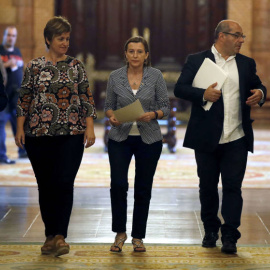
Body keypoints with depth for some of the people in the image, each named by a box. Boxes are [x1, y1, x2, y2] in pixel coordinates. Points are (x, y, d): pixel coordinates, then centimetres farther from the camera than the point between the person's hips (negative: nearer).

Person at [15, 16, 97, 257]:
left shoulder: (76, 66, 6)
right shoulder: (34, 67, 5)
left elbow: (87, 98, 6)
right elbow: (24, 99, 6)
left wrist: (90, 127, -3)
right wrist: (20, 128, -1)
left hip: (71, 135, 0)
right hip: (39, 135, 1)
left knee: (65, 183, -11)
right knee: (45, 185, 6)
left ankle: (60, 236, -10)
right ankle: (50, 235, 17)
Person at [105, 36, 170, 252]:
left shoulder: (156, 76, -2)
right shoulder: (115, 77, 1)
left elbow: (165, 107, 0)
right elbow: (109, 105, 8)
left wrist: (153, 114, -20)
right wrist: (112, 117, -13)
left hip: (149, 139, 0)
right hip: (120, 138, 0)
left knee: (143, 188, 4)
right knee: (118, 184, -12)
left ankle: (138, 236, 17)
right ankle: (120, 232, 7)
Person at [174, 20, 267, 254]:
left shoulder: (247, 63, 11)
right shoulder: (197, 60, 2)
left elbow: (257, 86, 21)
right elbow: (180, 88, -5)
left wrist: (260, 94, -3)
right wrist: (203, 94, -22)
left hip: (237, 139, 1)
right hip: (206, 138, -1)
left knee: (233, 187, -4)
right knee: (208, 186, 10)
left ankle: (230, 237, -1)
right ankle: (210, 230, 27)